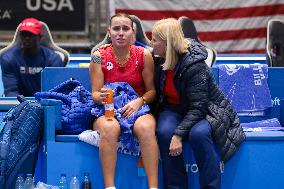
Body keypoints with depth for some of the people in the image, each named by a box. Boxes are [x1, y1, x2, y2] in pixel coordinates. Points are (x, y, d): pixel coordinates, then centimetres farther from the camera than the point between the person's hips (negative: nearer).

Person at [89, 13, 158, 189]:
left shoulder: (144, 55, 0)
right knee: (109, 127, -36)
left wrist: (139, 101, -17)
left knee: (145, 127, -34)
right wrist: (100, 97, -24)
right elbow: (95, 93, -1)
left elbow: (152, 90, 3)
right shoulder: (99, 56, -1)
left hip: (138, 108, 0)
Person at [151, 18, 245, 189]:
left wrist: (178, 134, -36)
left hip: (206, 111, -5)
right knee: (164, 132, -29)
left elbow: (197, 108, -28)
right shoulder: (161, 62, -2)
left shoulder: (194, 66, -25)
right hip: (175, 109, 5)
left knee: (198, 133, -38)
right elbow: (160, 94, 15)